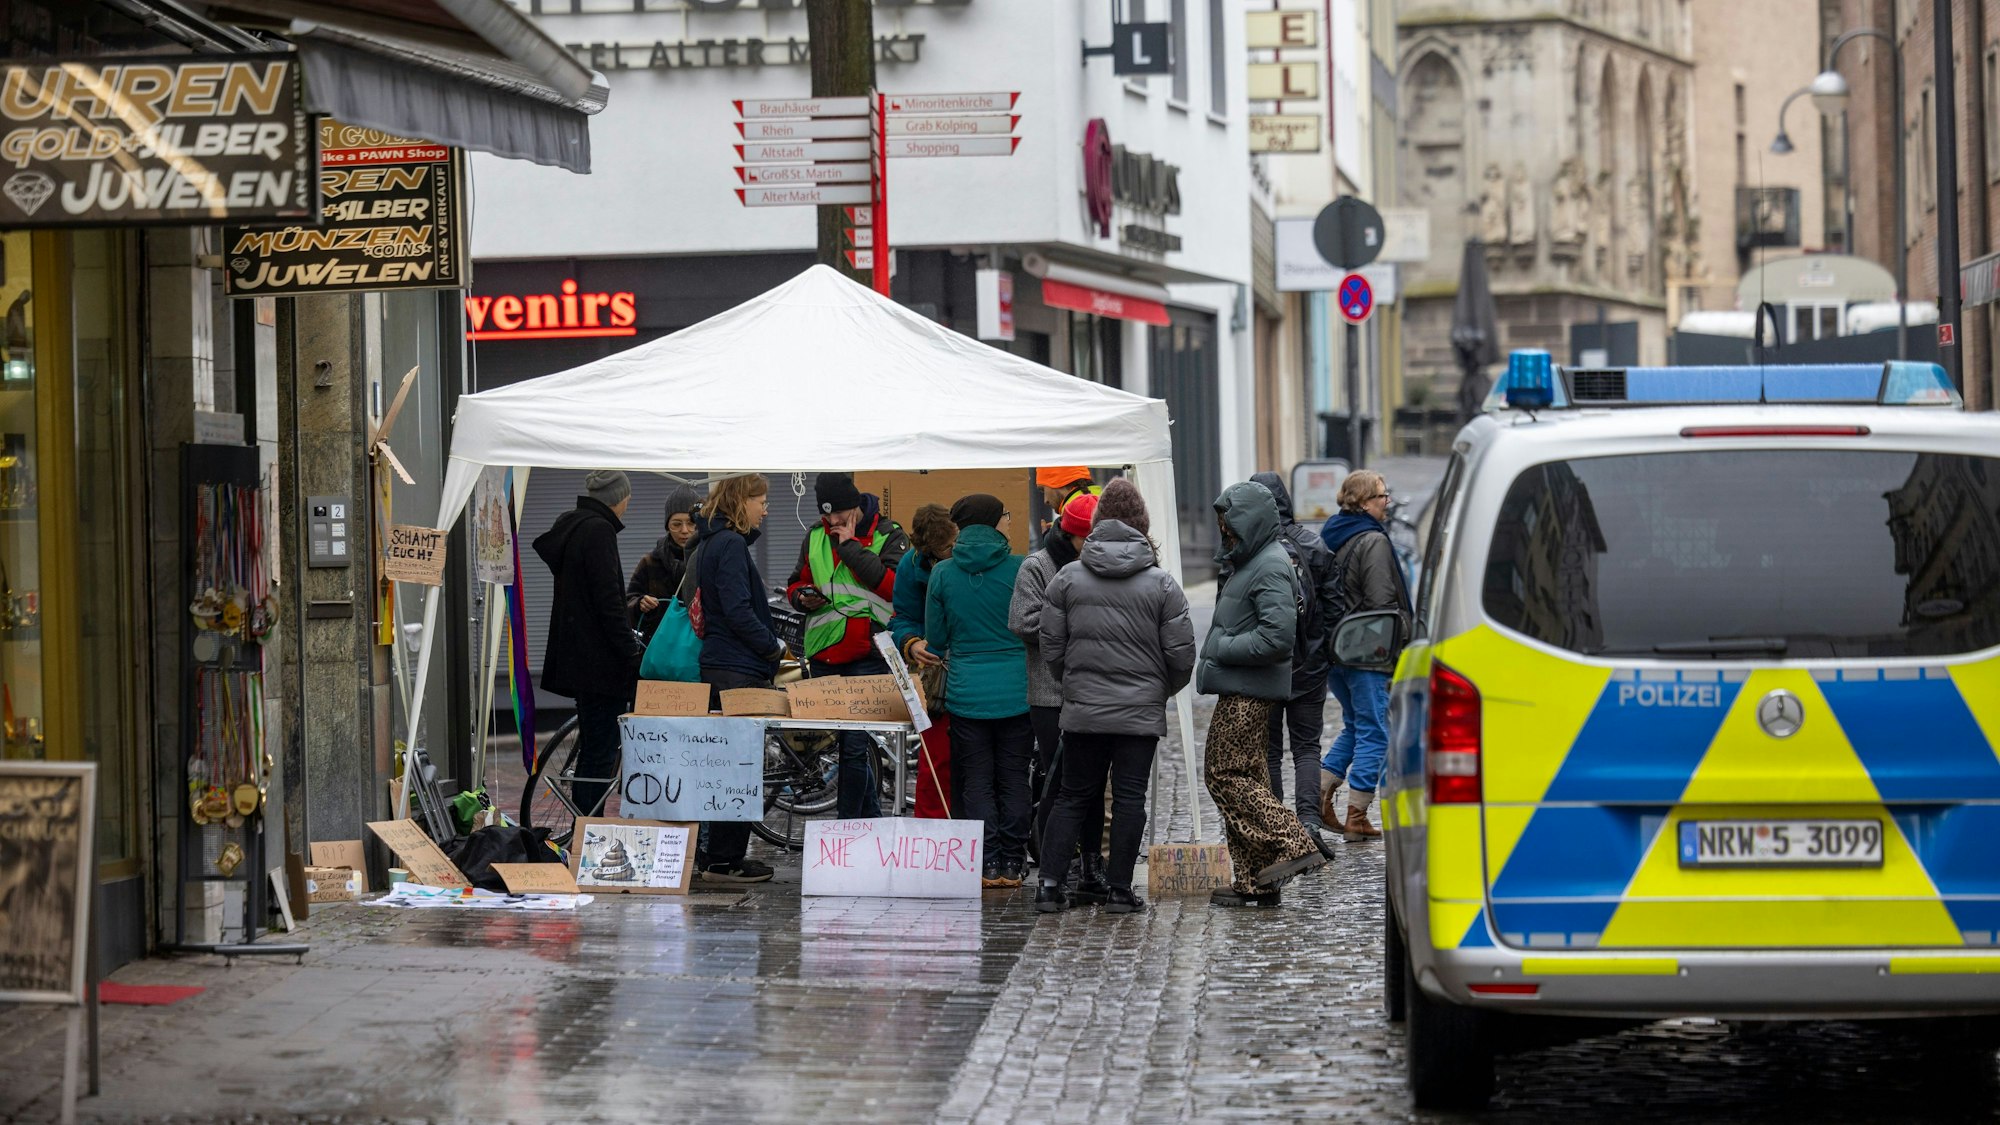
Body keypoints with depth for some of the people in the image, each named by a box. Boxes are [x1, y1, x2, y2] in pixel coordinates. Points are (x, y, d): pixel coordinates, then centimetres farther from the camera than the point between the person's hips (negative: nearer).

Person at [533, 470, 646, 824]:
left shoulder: (569, 527, 17)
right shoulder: (598, 530, -14)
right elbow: (608, 599, -20)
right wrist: (633, 651, -17)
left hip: (576, 656, 10)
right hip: (599, 658, -10)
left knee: (592, 750, 16)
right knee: (600, 754, -7)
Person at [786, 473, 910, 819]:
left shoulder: (889, 537, -3)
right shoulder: (815, 536, 13)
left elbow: (893, 585, -18)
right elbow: (797, 583, 23)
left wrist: (850, 545, -15)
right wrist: (802, 596, -1)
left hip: (869, 657, -6)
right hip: (824, 656, 6)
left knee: (853, 744, -11)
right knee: (847, 741, 11)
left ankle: (848, 824, -4)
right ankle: (872, 818, 23)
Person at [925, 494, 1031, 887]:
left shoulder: (943, 574, -2)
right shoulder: (1020, 569, -7)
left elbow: (936, 638, 6)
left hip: (966, 691, 1)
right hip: (1017, 690, -1)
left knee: (976, 781, 6)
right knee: (1014, 778, 7)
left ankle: (988, 864, 3)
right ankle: (1012, 864, 8)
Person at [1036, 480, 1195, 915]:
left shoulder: (1068, 578, 1)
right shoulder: (1162, 584, -4)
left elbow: (1051, 646, 3)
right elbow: (1181, 654, -3)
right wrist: (1162, 691, 16)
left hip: (1082, 711, 2)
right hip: (1141, 712, -2)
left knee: (1074, 797, 10)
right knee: (1130, 798, 4)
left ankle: (1050, 883, 2)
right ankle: (1119, 890, 3)